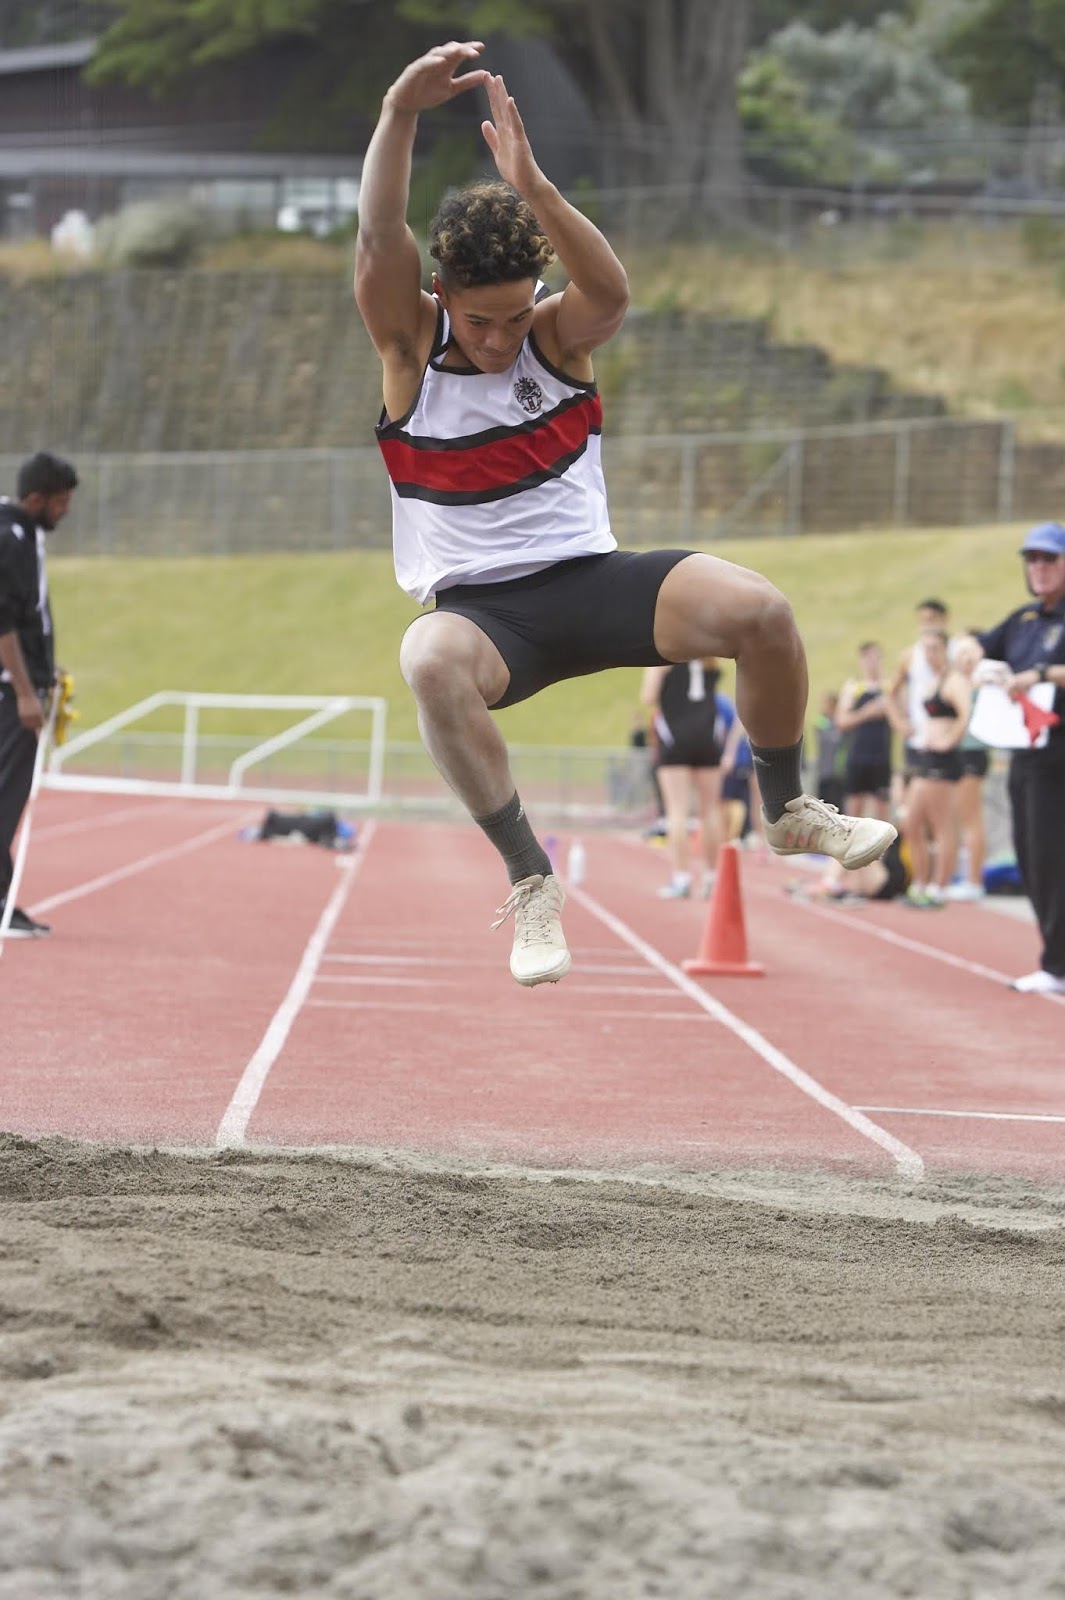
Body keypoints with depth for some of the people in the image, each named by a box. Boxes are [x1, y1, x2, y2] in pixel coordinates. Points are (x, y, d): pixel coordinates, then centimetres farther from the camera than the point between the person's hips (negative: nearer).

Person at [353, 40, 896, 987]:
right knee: (432, 661, -40)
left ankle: (788, 811, 3)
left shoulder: (557, 336, 0)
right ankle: (531, 879, -27)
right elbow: (379, 244, -21)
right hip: (480, 608, -2)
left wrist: (532, 187, -39)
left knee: (759, 610, -23)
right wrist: (400, 115, -36)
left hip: (591, 578, 2)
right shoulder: (410, 347, -2)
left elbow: (611, 294, -24)